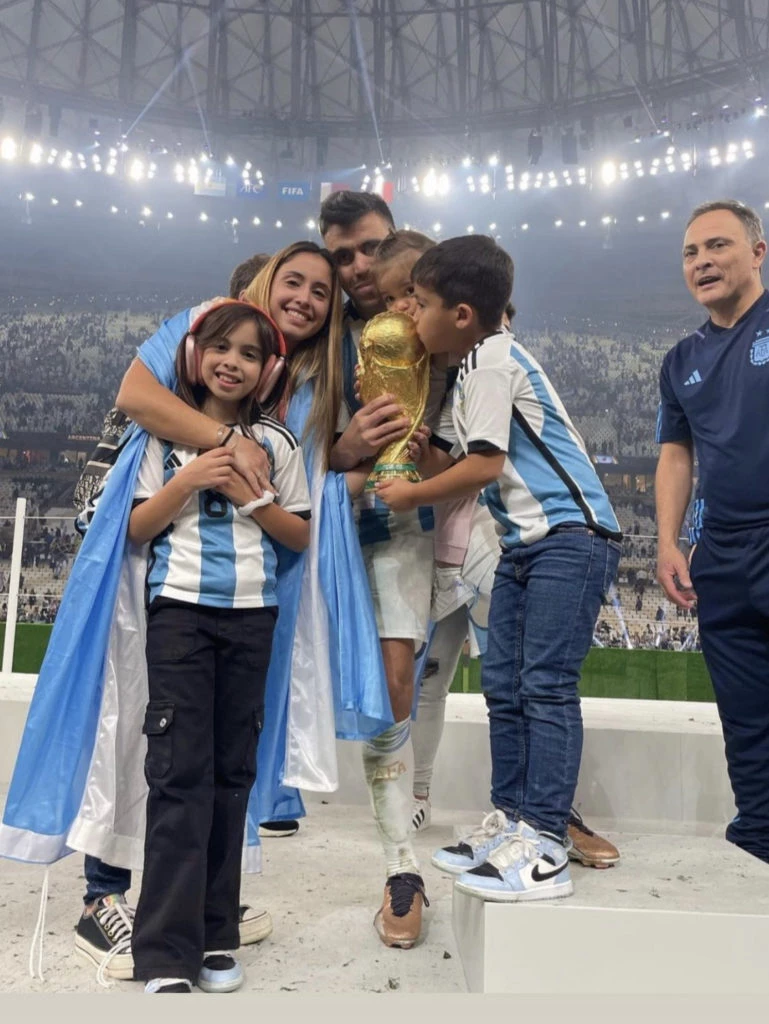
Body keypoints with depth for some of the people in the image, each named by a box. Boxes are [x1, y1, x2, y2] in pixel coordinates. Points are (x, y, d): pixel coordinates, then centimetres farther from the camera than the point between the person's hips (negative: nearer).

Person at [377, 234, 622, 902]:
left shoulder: (494, 356, -12)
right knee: (503, 686, 9)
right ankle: (511, 822, 19)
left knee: (546, 685, -10)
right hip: (524, 542, 10)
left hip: (572, 535, -10)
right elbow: (476, 462, 15)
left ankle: (545, 849, -4)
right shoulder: (474, 364, 17)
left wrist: (410, 495, -7)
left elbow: (485, 466, -18)